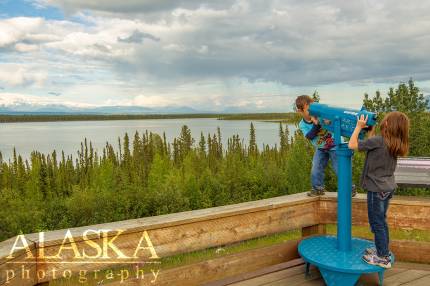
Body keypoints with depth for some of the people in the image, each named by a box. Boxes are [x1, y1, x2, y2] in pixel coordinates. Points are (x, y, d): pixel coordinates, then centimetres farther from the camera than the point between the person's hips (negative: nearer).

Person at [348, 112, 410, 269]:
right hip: (388, 187, 8)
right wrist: (371, 130, 12)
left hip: (377, 189, -8)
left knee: (377, 223, 3)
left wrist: (359, 126, -10)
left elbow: (352, 145, -18)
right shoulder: (395, 144, 4)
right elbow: (370, 146, 14)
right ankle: (382, 250, 34)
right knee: (381, 221, 21)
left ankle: (383, 258, 12)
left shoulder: (378, 140, -22)